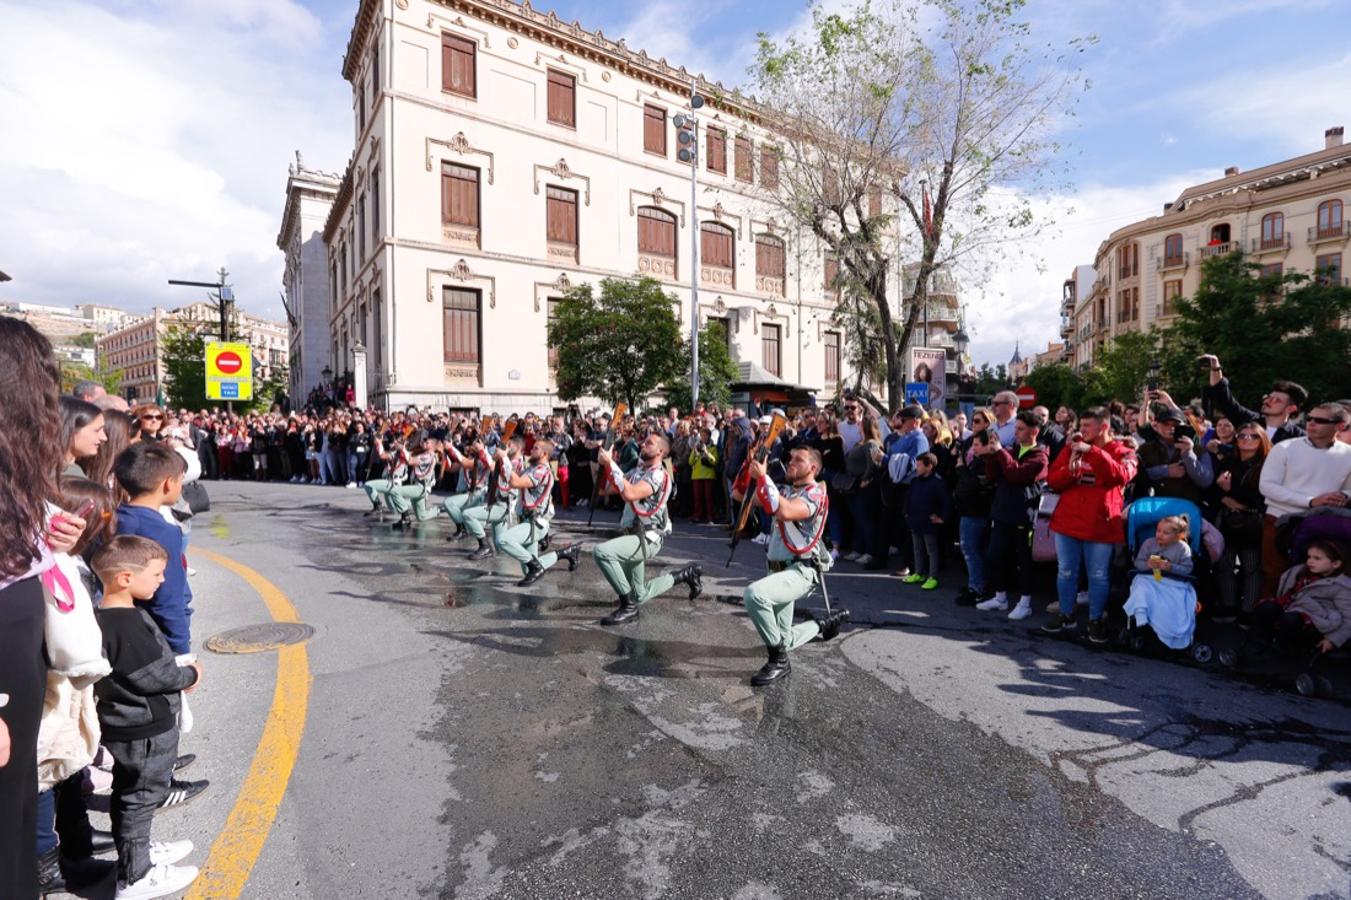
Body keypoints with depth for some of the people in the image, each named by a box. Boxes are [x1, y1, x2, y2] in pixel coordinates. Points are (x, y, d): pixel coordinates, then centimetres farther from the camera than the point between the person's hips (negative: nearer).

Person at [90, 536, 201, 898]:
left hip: (127, 725, 9)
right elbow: (152, 675, -24)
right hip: (146, 729, -9)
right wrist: (189, 676, -9)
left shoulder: (104, 617, 2)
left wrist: (178, 671, 4)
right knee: (141, 798, 5)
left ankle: (138, 851, 40)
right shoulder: (127, 625, -28)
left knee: (130, 796, 23)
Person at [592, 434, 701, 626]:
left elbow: (630, 494, -31)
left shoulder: (658, 475, -16)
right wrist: (605, 464, -5)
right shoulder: (637, 470, 10)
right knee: (639, 596, 18)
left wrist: (611, 464, -27)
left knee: (601, 551, -30)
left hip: (646, 539, -9)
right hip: (635, 537, 9)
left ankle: (628, 605, -19)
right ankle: (686, 574, 32)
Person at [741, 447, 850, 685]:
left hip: (800, 571, -8)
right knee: (782, 640, 14)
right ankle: (825, 624, 39)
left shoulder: (815, 493, -11)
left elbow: (784, 512, -30)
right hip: (779, 570, 8)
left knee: (754, 593, -35)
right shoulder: (786, 491, 14)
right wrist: (753, 469, -2)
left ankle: (779, 661, -19)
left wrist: (763, 477, -23)